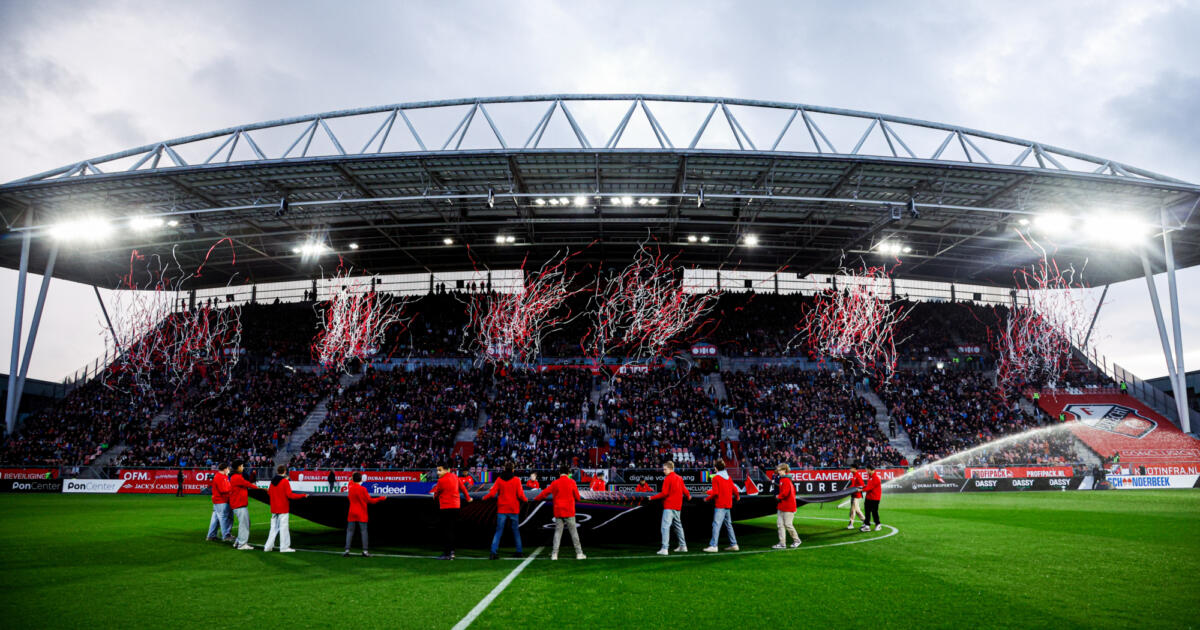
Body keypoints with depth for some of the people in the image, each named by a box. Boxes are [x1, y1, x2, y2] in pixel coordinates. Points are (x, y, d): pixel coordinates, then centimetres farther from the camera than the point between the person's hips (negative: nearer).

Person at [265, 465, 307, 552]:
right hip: (283, 508, -6)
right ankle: (284, 547, -1)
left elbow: (269, 493, 18)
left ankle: (268, 546, 13)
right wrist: (303, 495, -12)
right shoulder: (285, 481, -12)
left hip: (274, 509, 7)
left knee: (274, 527, 13)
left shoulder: (273, 481, 7)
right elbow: (289, 495, -17)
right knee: (283, 527, -3)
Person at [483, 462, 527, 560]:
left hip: (502, 509, 0)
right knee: (516, 531, 13)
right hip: (514, 509, 0)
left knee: (499, 531, 2)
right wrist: (525, 500, 11)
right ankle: (519, 551, 17)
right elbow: (520, 494, -8)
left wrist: (485, 497, 12)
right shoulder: (516, 480, -4)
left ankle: (494, 552, -11)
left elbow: (492, 493, -6)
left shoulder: (499, 479, -1)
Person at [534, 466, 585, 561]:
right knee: (573, 532, 4)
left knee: (558, 532, 6)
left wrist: (535, 499, 19)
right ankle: (579, 553, 5)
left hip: (558, 512, 2)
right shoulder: (572, 482, -3)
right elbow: (577, 497, -1)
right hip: (569, 512, -2)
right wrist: (577, 499, 21)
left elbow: (545, 493, 5)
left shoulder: (555, 483, 2)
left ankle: (554, 554, 0)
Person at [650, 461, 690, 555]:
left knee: (665, 526, -12)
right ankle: (683, 546, 27)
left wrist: (652, 498, -8)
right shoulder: (679, 478, 12)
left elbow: (664, 493, -15)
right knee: (678, 525, 21)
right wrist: (688, 496, 36)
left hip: (669, 506, -8)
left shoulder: (668, 479, -10)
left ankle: (664, 548, -20)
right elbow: (684, 490, 15)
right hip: (677, 506, 8)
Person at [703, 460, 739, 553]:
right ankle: (733, 544, 19)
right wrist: (737, 497, 30)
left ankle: (713, 546, -19)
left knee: (716, 525, -12)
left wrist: (707, 498, -1)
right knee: (728, 525, 16)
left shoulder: (716, 478, -9)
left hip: (720, 505, -8)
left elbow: (715, 493, -15)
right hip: (728, 505, 8)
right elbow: (734, 489, 10)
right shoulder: (728, 477, 10)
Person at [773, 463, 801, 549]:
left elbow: (785, 493, -23)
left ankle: (797, 540, 17)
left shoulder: (786, 480, -16)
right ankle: (782, 544, 6)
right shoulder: (781, 479, 14)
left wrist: (778, 496, -7)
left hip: (788, 506, -10)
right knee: (780, 524, 4)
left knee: (788, 524, -2)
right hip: (781, 506, 10)